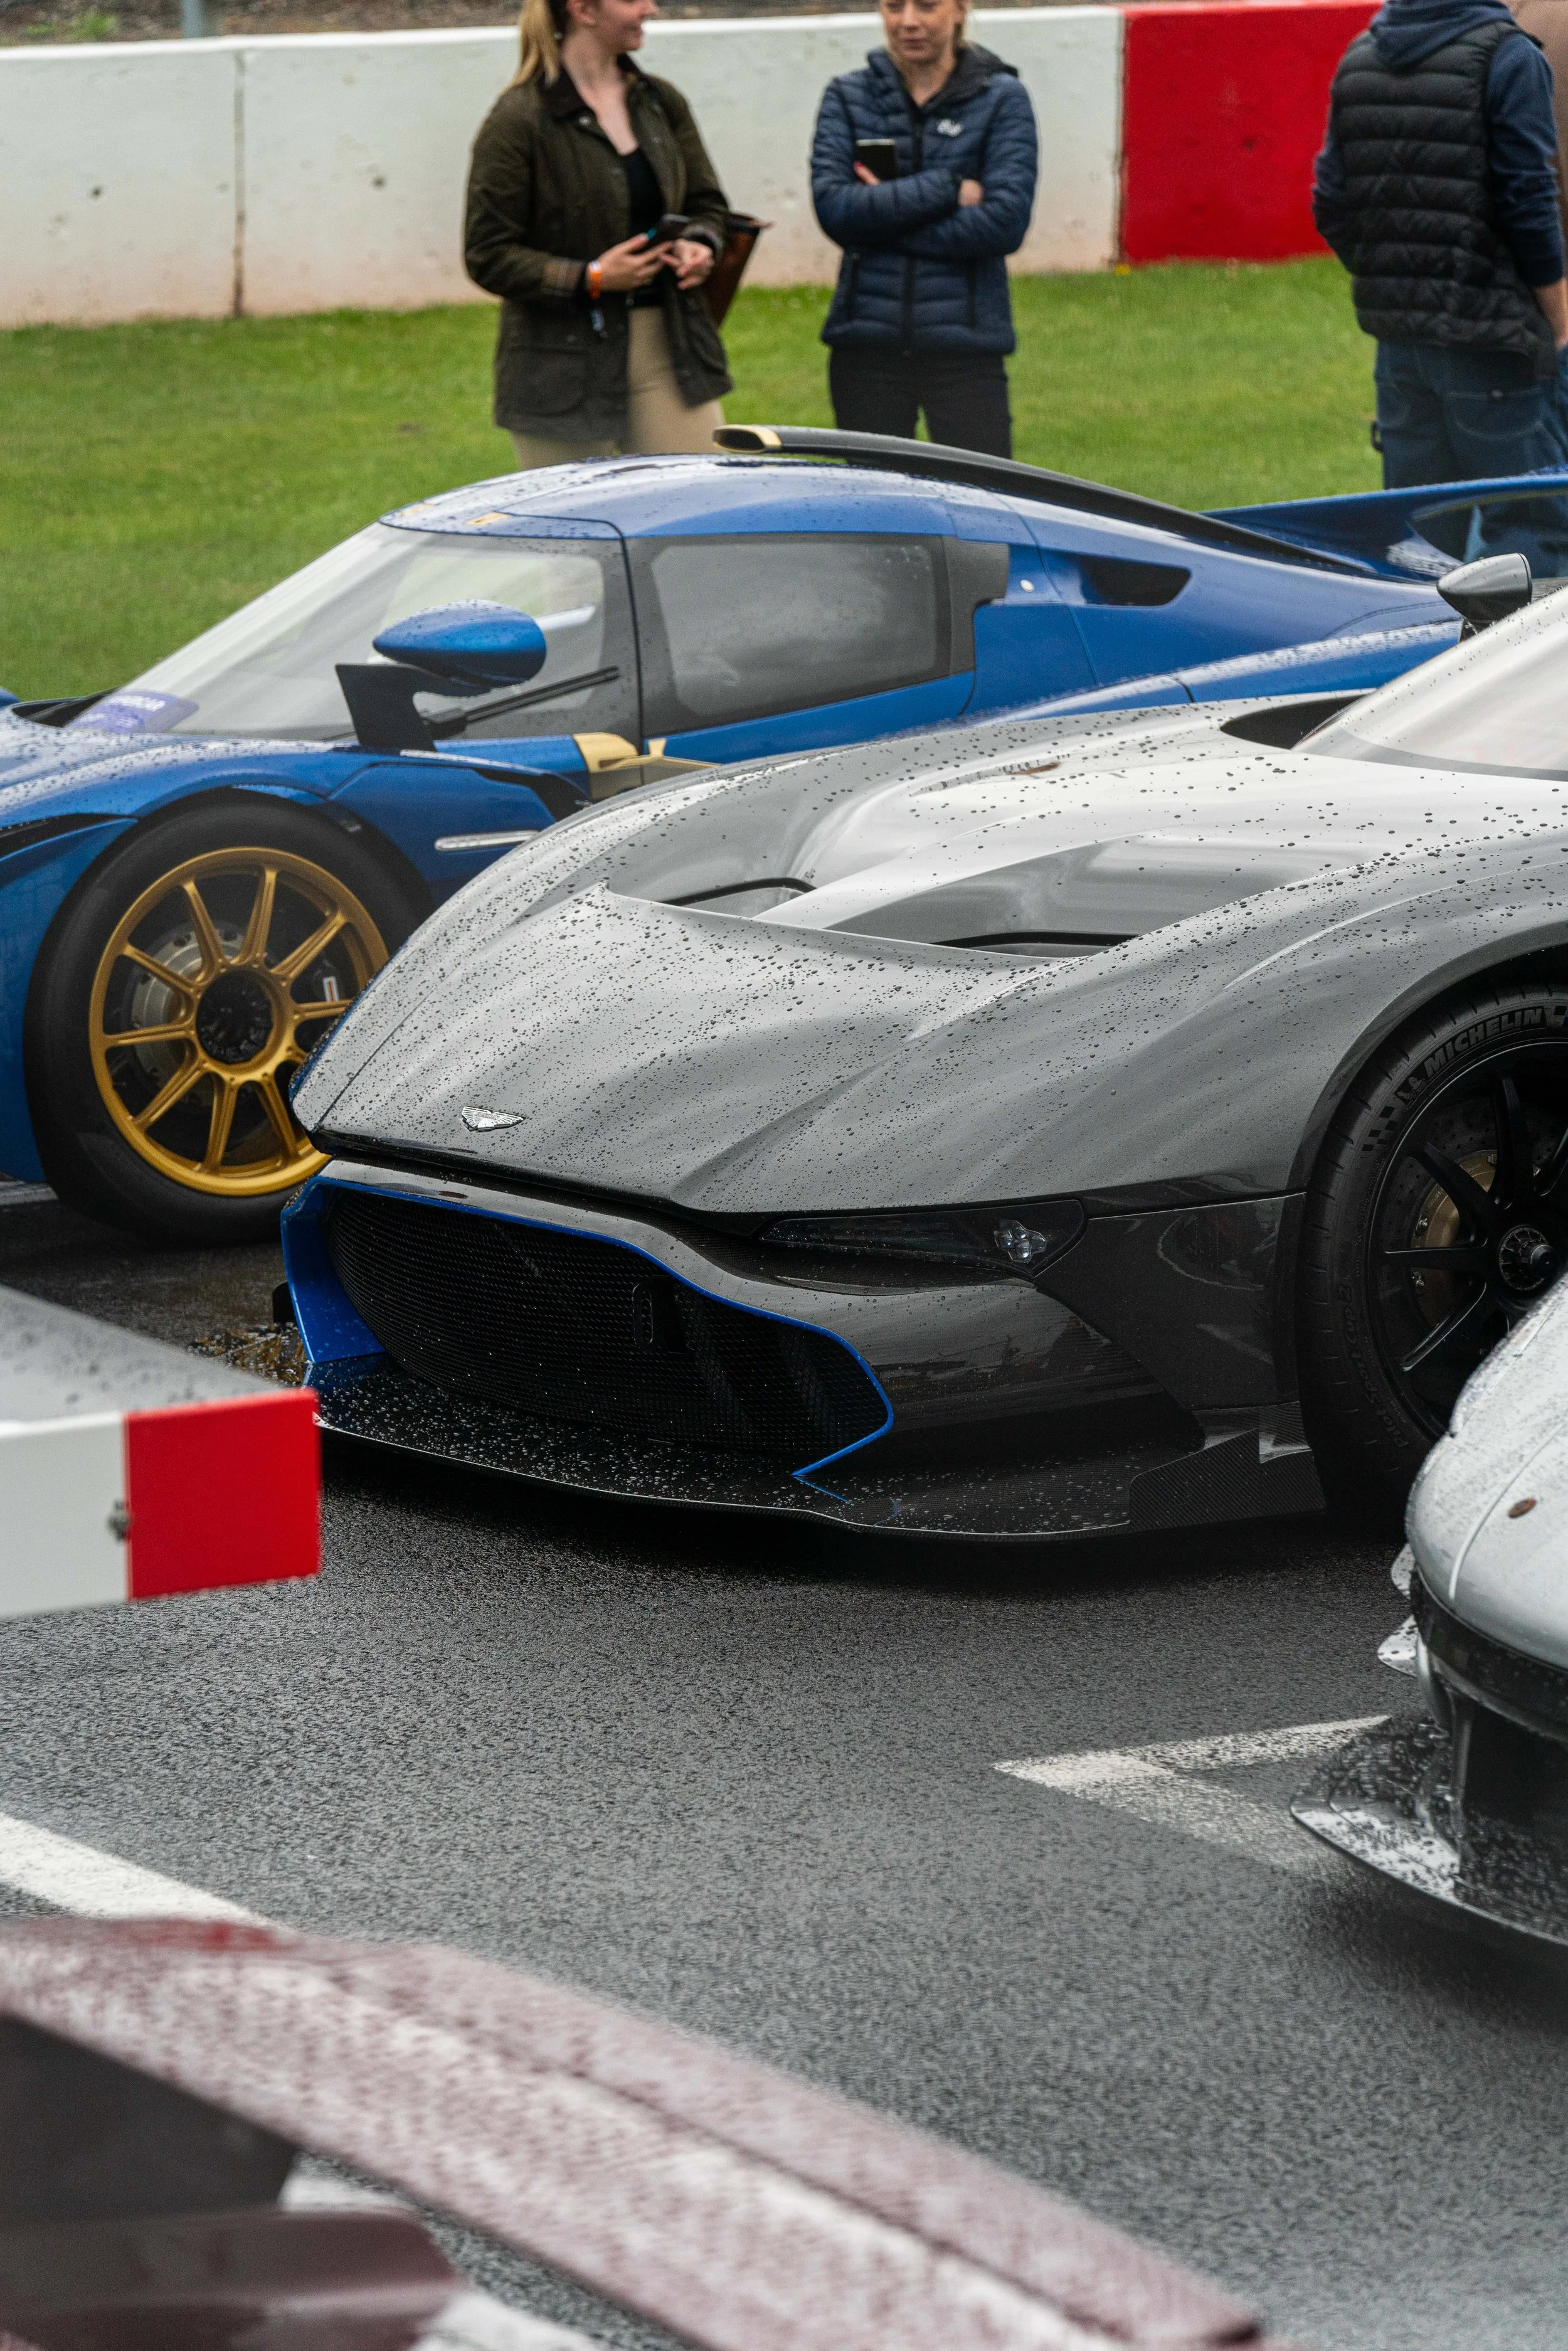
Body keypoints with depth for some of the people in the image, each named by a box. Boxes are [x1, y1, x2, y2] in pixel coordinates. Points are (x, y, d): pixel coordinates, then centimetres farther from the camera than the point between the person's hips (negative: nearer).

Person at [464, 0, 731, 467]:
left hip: (666, 349, 5)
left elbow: (706, 202, 21)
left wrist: (700, 245, -3)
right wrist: (590, 279, -19)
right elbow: (488, 257, -10)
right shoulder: (518, 121, -10)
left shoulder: (660, 103, 10)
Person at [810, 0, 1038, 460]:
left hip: (963, 349, -2)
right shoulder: (848, 97, 7)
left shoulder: (1002, 99, 1)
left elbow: (1006, 222, -11)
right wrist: (947, 190, -13)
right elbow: (832, 206, -7)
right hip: (866, 346, 2)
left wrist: (882, 215, -9)